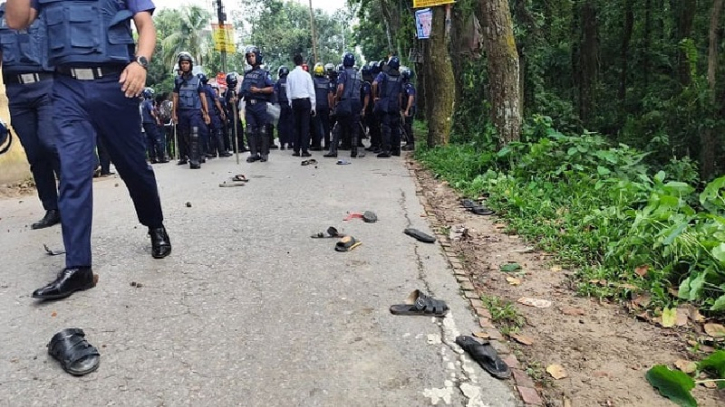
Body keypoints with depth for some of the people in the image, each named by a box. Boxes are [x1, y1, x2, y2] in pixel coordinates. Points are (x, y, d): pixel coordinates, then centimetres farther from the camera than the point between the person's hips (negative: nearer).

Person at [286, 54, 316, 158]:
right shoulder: (306, 74, -4)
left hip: (295, 102, 2)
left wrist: (291, 103, 14)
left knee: (296, 126, 9)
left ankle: (296, 150, 9)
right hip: (305, 101, -2)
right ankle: (304, 150, -4)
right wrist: (313, 106, 3)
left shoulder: (290, 75, 1)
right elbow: (311, 91, -3)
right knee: (305, 126, -1)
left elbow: (288, 91, 3)